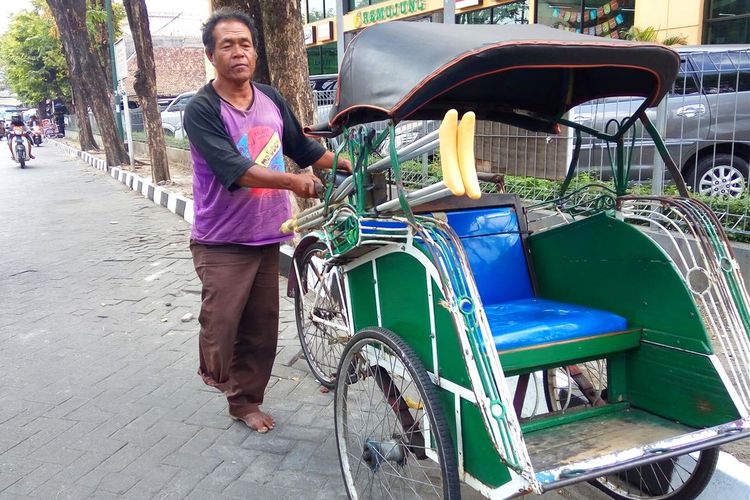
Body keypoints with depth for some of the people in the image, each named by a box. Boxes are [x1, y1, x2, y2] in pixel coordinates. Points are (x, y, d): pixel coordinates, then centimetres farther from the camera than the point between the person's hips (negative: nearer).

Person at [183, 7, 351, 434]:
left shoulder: (271, 99, 6)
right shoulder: (202, 110, -12)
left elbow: (304, 148, 18)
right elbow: (236, 170, -26)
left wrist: (351, 165, 9)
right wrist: (293, 181, -39)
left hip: (267, 238, 5)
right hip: (222, 243, -5)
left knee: (262, 329, 11)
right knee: (220, 325, -2)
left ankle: (246, 399, 29)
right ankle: (215, 372, 30)